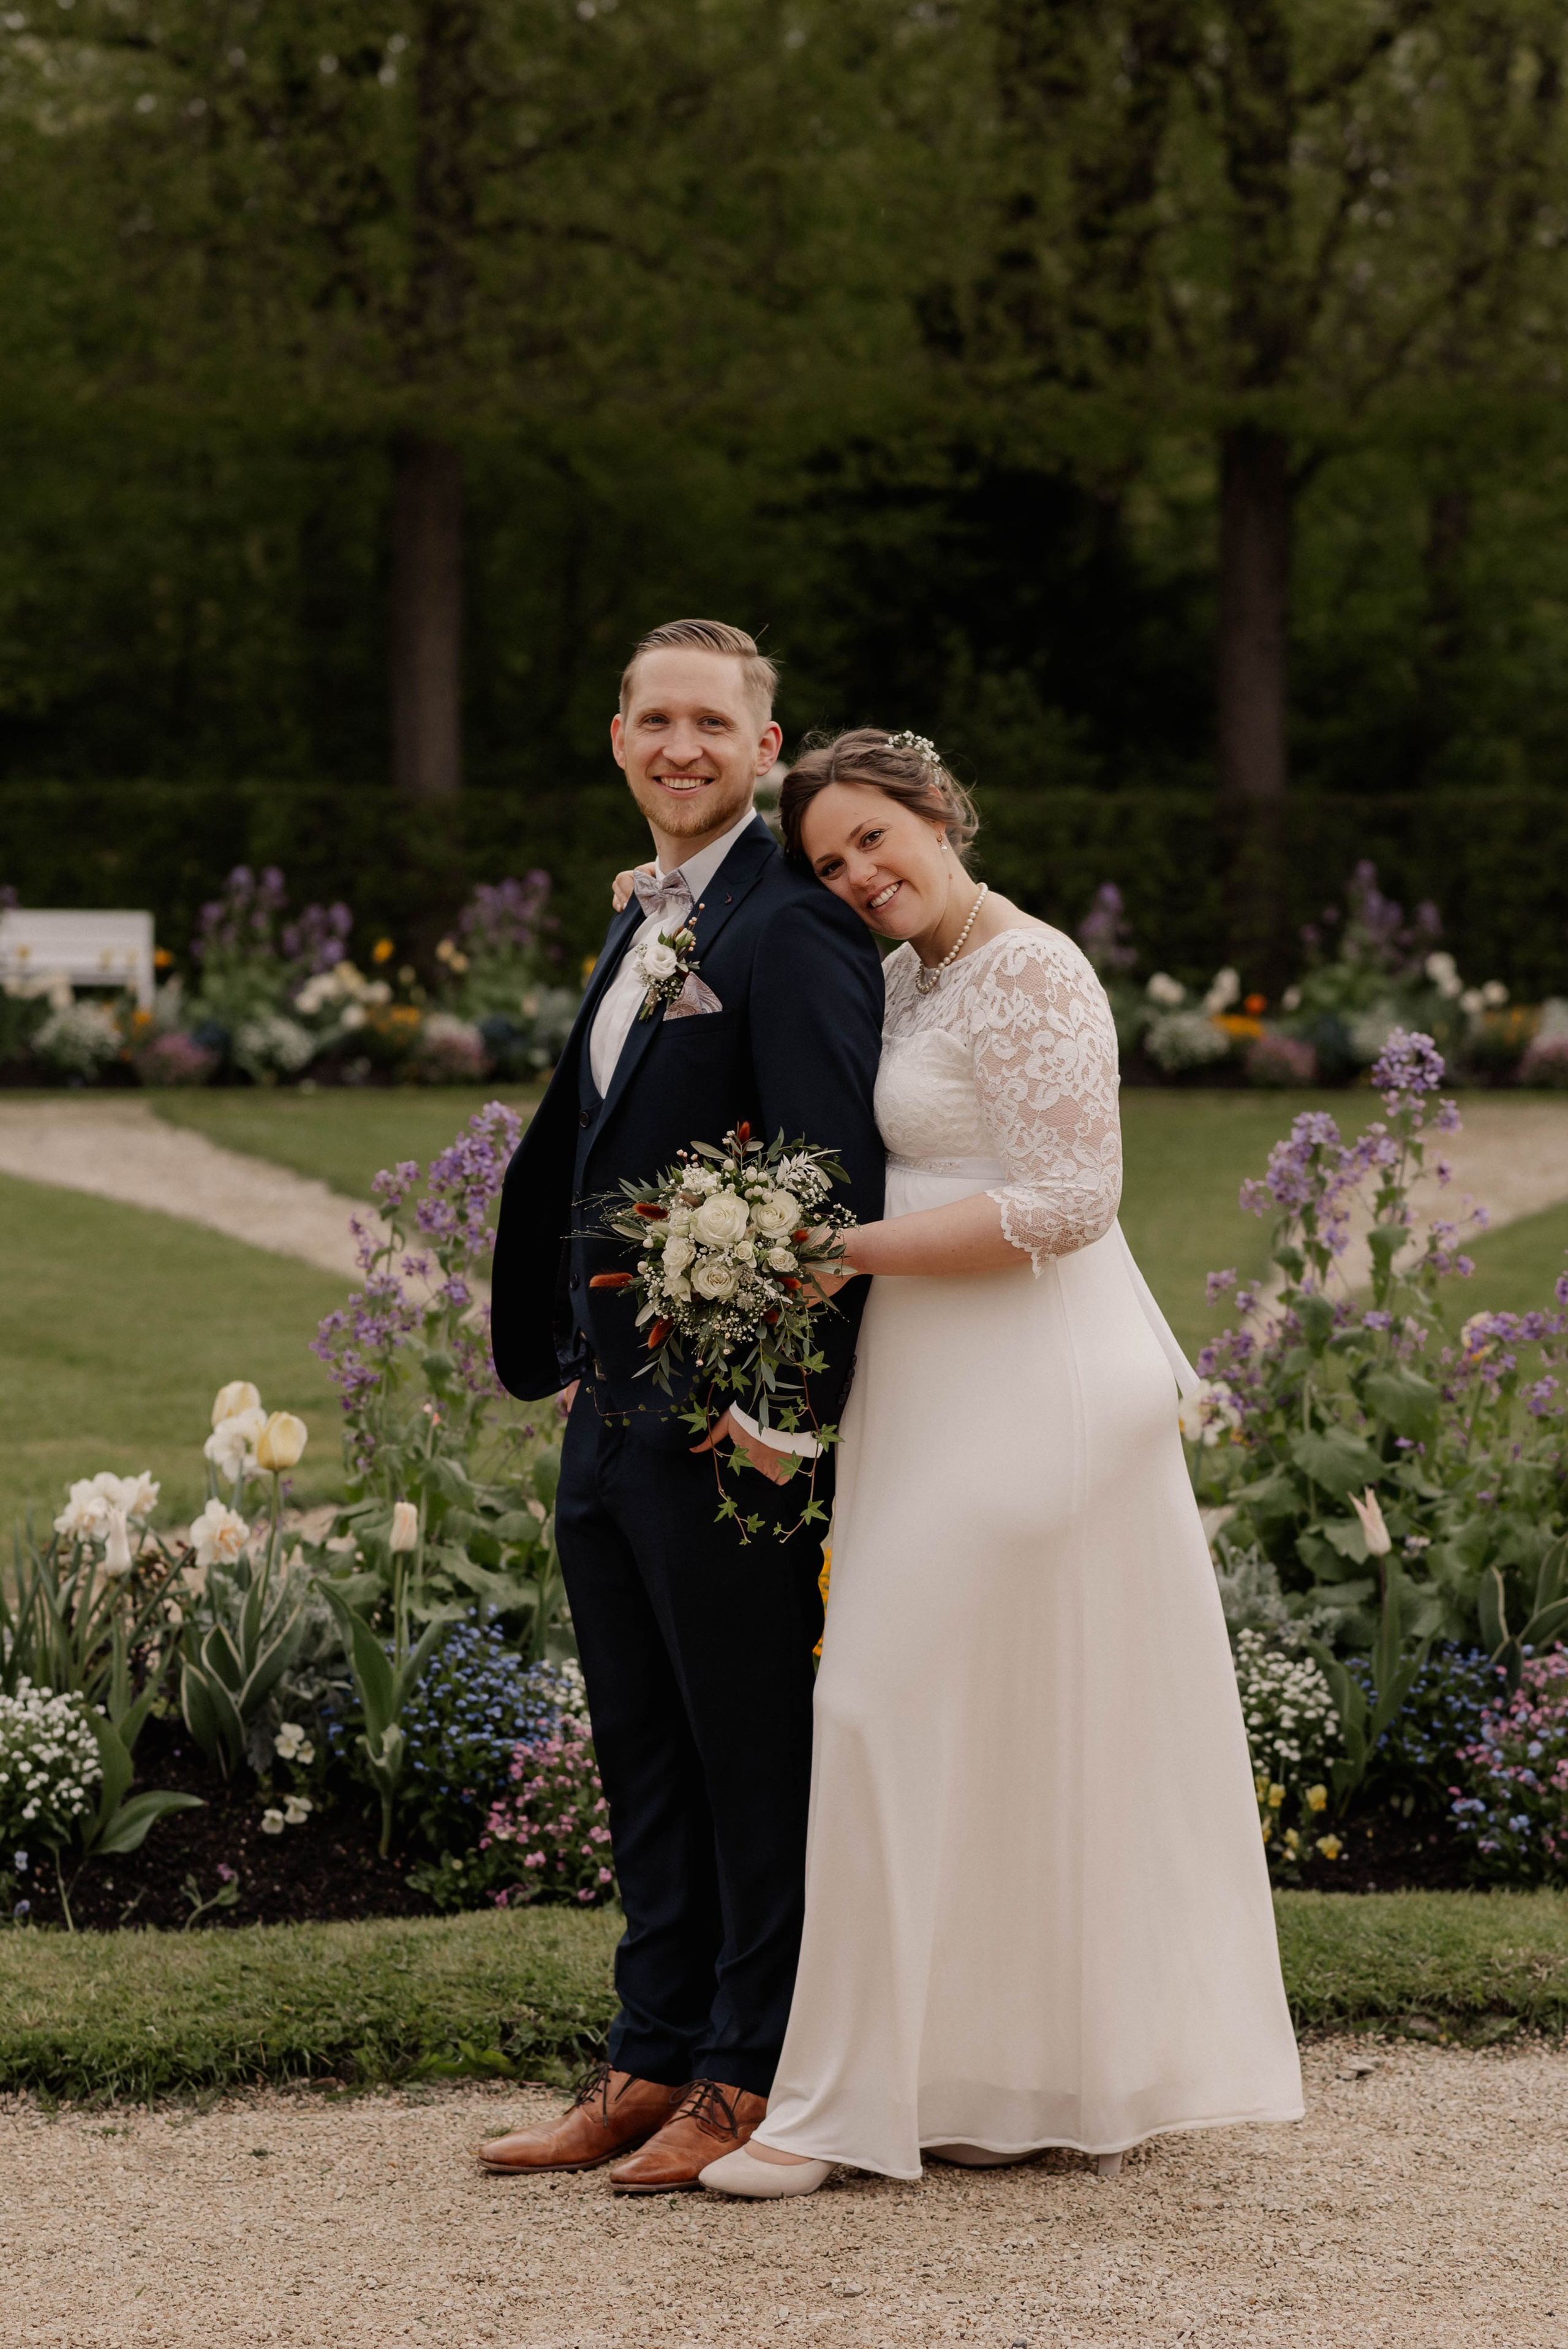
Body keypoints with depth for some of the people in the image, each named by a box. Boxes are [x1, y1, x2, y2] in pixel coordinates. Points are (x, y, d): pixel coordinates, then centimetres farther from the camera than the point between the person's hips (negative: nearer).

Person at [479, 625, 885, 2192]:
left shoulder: (791, 929, -12)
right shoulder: (638, 931, 17)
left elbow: (836, 1176, -19)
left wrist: (792, 1395, -23)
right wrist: (564, 1358, 16)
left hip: (731, 1419, -9)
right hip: (613, 1413, 9)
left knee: (755, 1756, 0)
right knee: (642, 1755, 14)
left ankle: (753, 2080, 8)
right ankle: (656, 2062, 22)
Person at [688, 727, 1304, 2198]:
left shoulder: (1029, 974, -14)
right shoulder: (909, 978, 15)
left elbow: (1068, 1202, -21)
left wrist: (848, 1251, -19)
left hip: (1025, 1394, -10)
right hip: (956, 1395, 10)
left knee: (904, 1707, -6)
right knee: (1032, 1740, 11)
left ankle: (855, 2097, -1)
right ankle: (1083, 2075, 17)